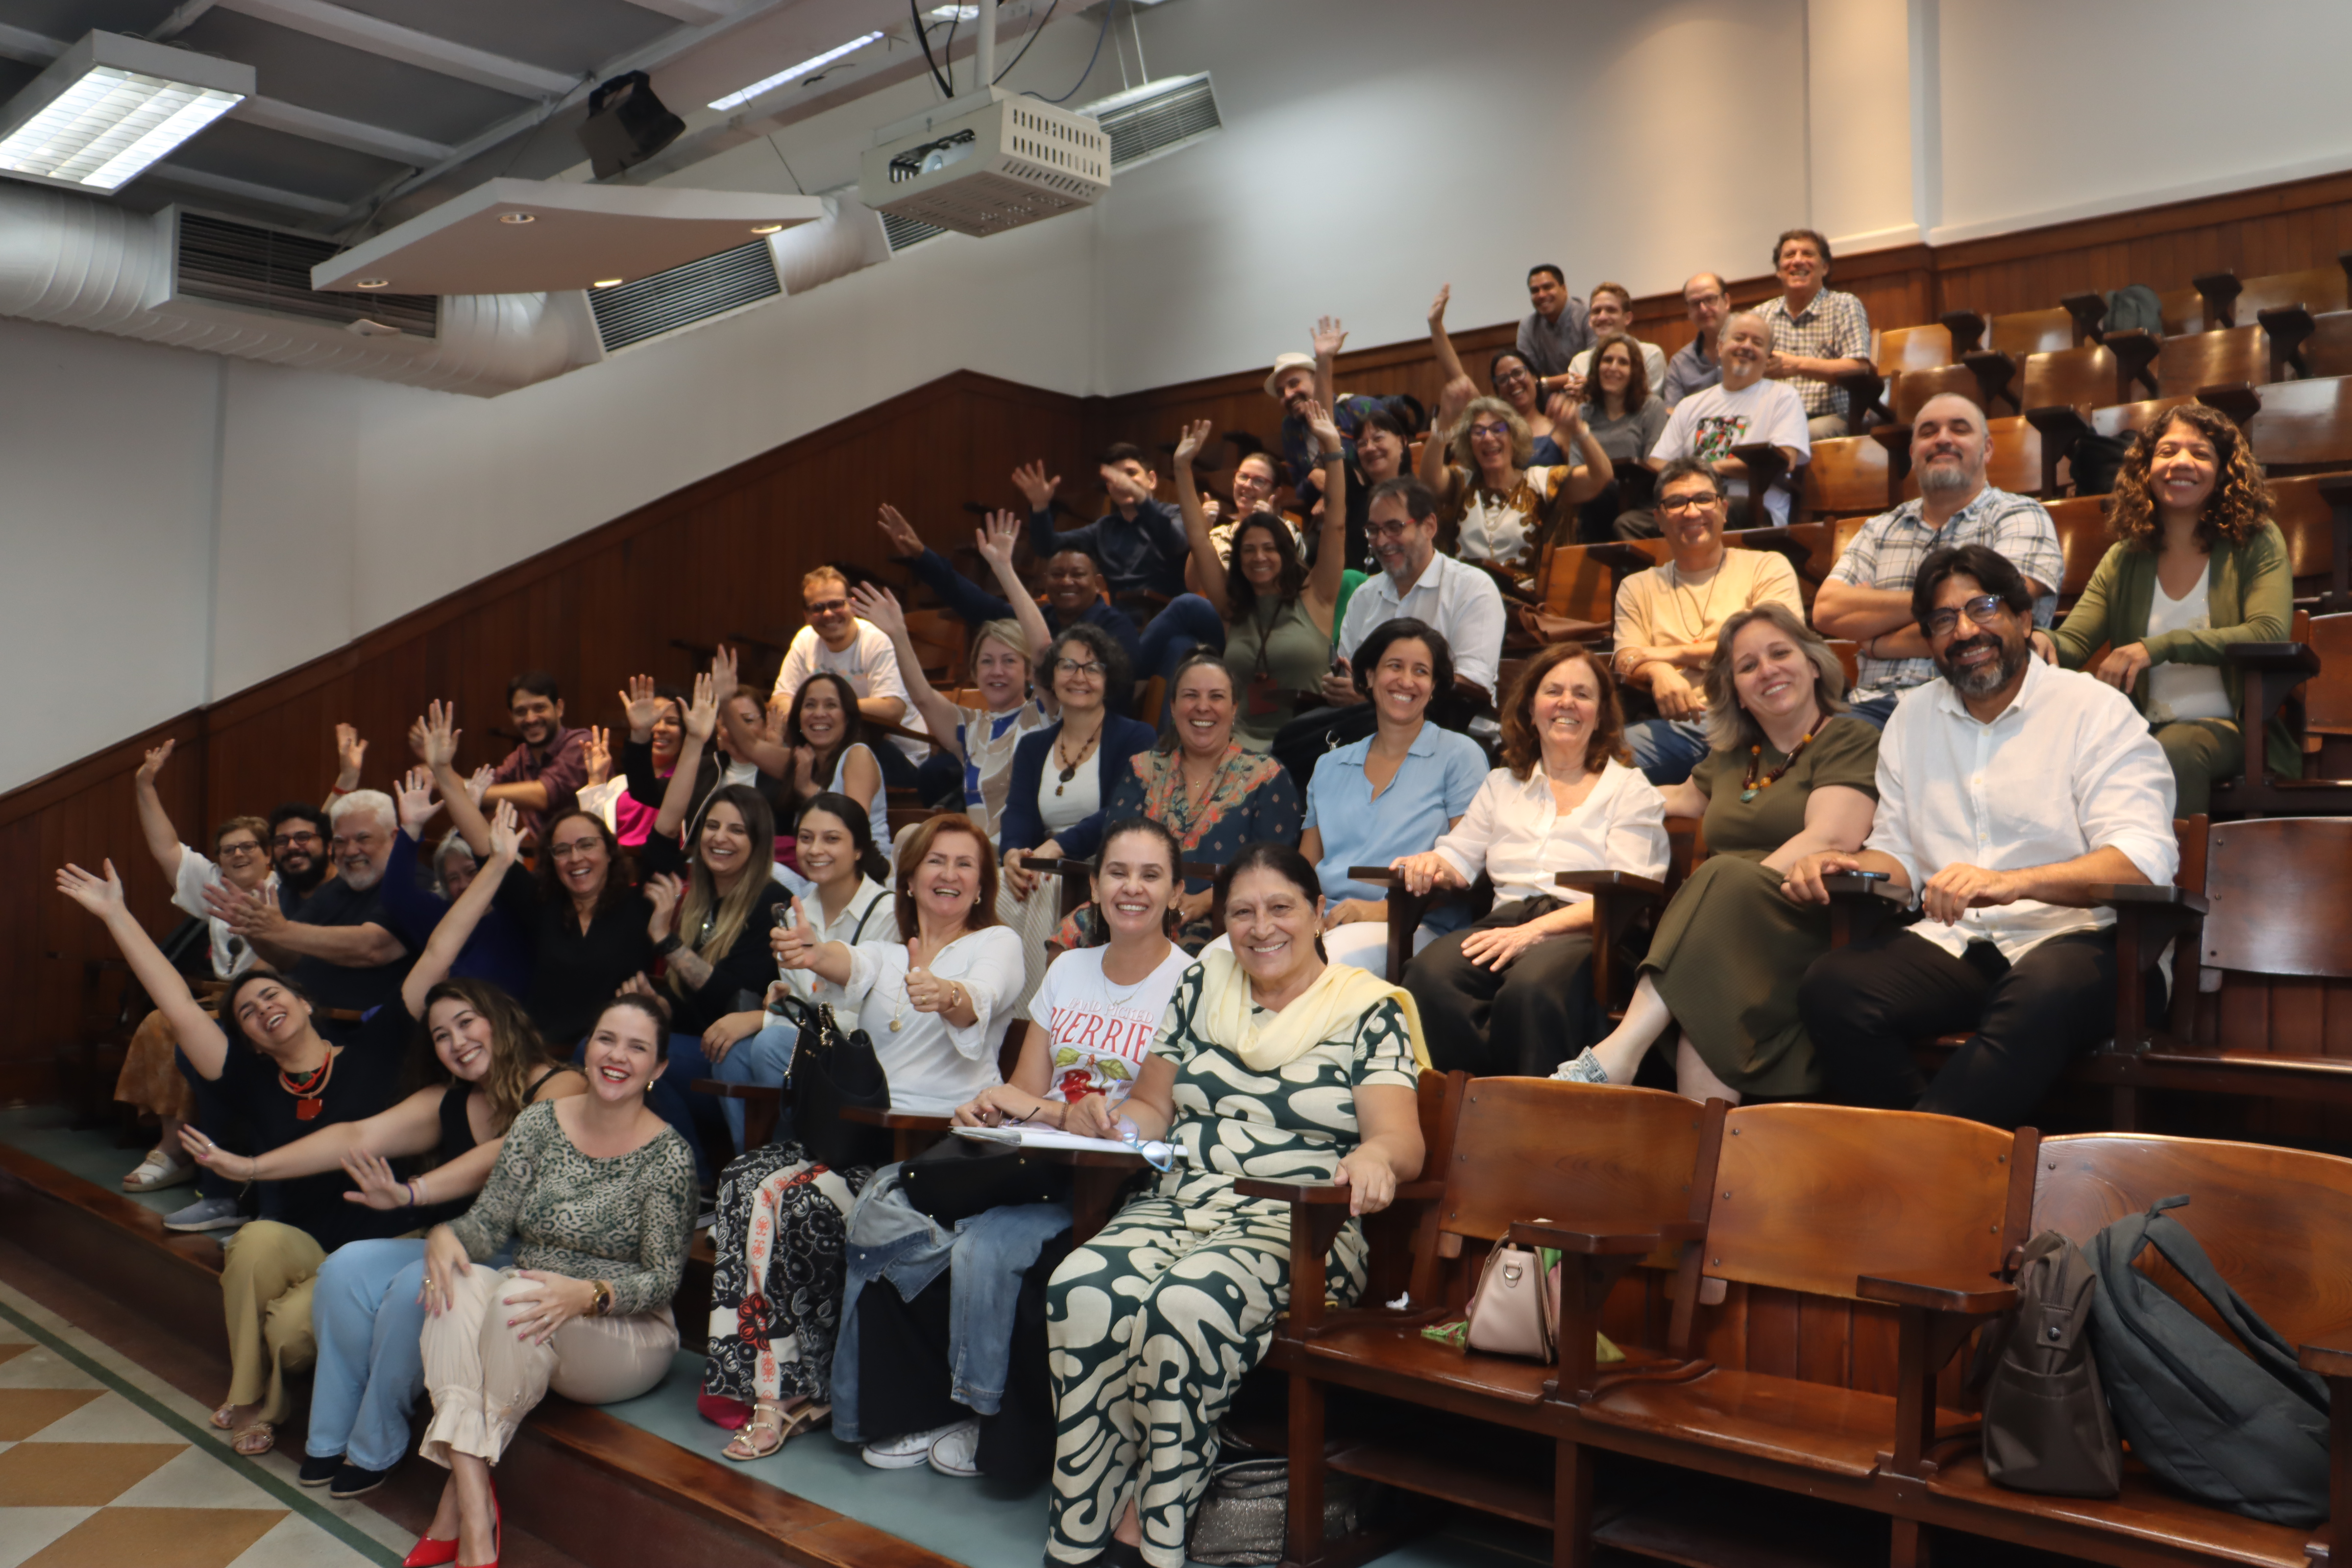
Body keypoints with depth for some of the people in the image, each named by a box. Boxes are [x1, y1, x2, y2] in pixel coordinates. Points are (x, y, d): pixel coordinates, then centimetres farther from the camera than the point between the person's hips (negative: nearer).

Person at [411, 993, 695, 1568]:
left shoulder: (668, 1156, -10)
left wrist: (587, 1295, -30)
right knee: (459, 1285, -28)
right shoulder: (539, 1124, 3)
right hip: (528, 1306, 4)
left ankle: (457, 1498, -17)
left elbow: (663, 1281, -12)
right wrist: (447, 1235, -21)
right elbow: (490, 1223, 2)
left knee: (517, 1300, -33)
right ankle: (475, 1520, -31)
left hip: (628, 1337, -4)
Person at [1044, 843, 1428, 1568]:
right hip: (1178, 1206, 4)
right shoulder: (1202, 989, 18)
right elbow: (1153, 1109, 20)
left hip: (1295, 1228, -4)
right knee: (1081, 1291, -28)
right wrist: (1103, 1116, -3)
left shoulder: (1369, 1011, 6)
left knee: (1187, 1305, -34)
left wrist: (1375, 1156, -30)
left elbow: (1402, 1140, -5)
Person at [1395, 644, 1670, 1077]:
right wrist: (1432, 864, -5)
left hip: (1586, 932, -3)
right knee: (1428, 976, -32)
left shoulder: (1631, 790, 15)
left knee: (1530, 988, -40)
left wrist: (1537, 930, -17)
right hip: (1505, 920, 4)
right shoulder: (1501, 785, 30)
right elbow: (1460, 856, 23)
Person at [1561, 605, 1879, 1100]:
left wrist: (1745, 885, -23)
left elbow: (1832, 839, -11)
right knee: (1715, 990, -33)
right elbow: (1686, 799, 50)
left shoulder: (1851, 741, 6)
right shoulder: (1731, 756, 27)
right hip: (1726, 928, 5)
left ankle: (1621, 1050, -48)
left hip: (1809, 925, -5)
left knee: (1727, 878, -37)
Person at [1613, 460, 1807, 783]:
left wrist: (1679, 653, -1)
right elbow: (1628, 663, 7)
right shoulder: (1637, 587, 22)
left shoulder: (1768, 567, 16)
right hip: (1675, 725, 1)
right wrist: (1659, 673, -18)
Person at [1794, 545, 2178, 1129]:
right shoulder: (1912, 719, 18)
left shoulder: (2097, 710, 0)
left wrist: (2011, 883, -31)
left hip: (2071, 936, -4)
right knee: (1829, 988, -26)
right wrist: (1852, 866, -5)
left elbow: (2145, 858, -14)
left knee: (2042, 992, -40)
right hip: (1950, 945, 4)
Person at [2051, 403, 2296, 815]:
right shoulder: (2124, 559, 13)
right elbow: (2072, 644, 4)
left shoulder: (2257, 543, 4)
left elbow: (2269, 634, -11)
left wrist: (2159, 646, -23)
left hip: (2229, 729, -2)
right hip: (2145, 730, 3)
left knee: (2173, 752, -37)